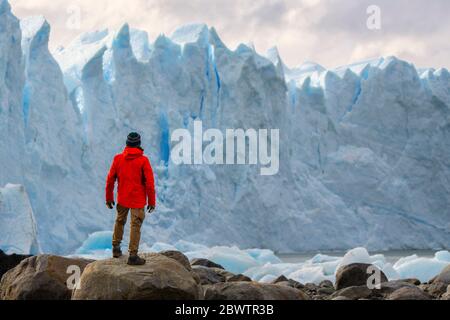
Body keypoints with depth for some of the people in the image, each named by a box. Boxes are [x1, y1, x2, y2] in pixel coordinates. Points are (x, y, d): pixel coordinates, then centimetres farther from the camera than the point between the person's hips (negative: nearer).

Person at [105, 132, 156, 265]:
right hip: (138, 200, -4)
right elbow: (149, 182, -13)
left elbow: (110, 180, 3)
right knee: (135, 226, 0)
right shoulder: (143, 160, -12)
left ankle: (116, 248, 33)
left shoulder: (118, 159, -2)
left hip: (122, 199, 4)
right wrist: (152, 201, -5)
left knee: (120, 221, 24)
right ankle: (133, 255, -2)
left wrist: (109, 198, 13)